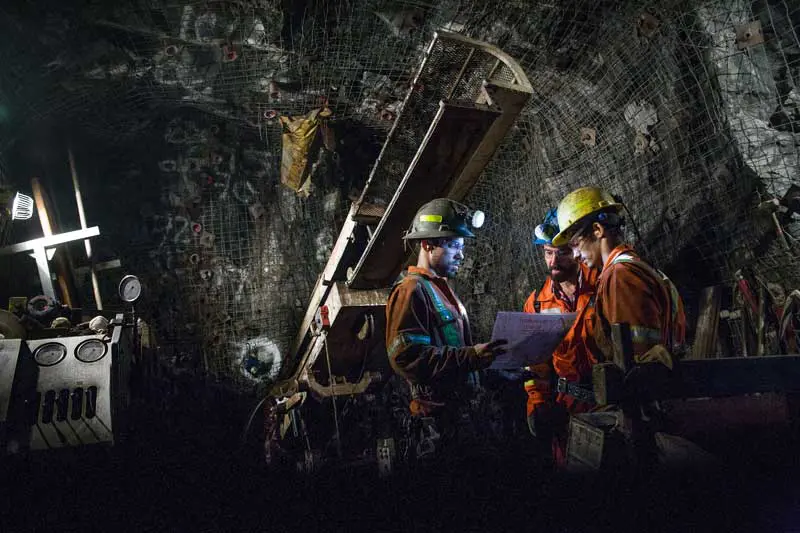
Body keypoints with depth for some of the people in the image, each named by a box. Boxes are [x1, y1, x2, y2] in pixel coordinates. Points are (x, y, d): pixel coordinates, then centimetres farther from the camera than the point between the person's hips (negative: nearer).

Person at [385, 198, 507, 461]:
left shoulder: (442, 289, 19)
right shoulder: (411, 290, -14)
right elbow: (407, 357, -25)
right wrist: (471, 356, -29)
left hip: (457, 407, 9)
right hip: (434, 416, -9)